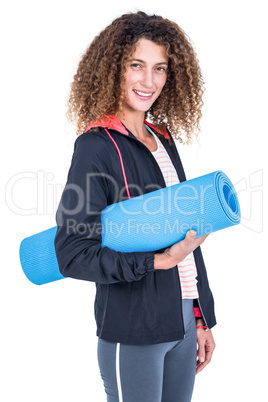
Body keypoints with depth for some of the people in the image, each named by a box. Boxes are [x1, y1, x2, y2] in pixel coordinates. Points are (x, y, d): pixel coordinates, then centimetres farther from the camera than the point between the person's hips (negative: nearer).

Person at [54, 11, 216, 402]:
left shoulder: (163, 138, 8)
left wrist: (203, 319, 13)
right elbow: (72, 255, -17)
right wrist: (158, 261, -23)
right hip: (133, 333, -7)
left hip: (183, 323, 7)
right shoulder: (96, 146, -14)